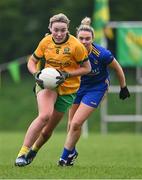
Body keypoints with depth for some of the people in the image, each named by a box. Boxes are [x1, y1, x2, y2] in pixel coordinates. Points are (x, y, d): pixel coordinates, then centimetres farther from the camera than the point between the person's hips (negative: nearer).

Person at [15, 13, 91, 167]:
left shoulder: (76, 45, -14)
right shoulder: (45, 42, -6)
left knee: (50, 127, 6)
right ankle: (22, 153, -26)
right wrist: (36, 74, -14)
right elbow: (32, 61, 7)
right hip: (47, 83, 0)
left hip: (68, 89, 0)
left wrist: (66, 75, -19)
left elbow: (87, 68, -6)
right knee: (45, 115, -27)